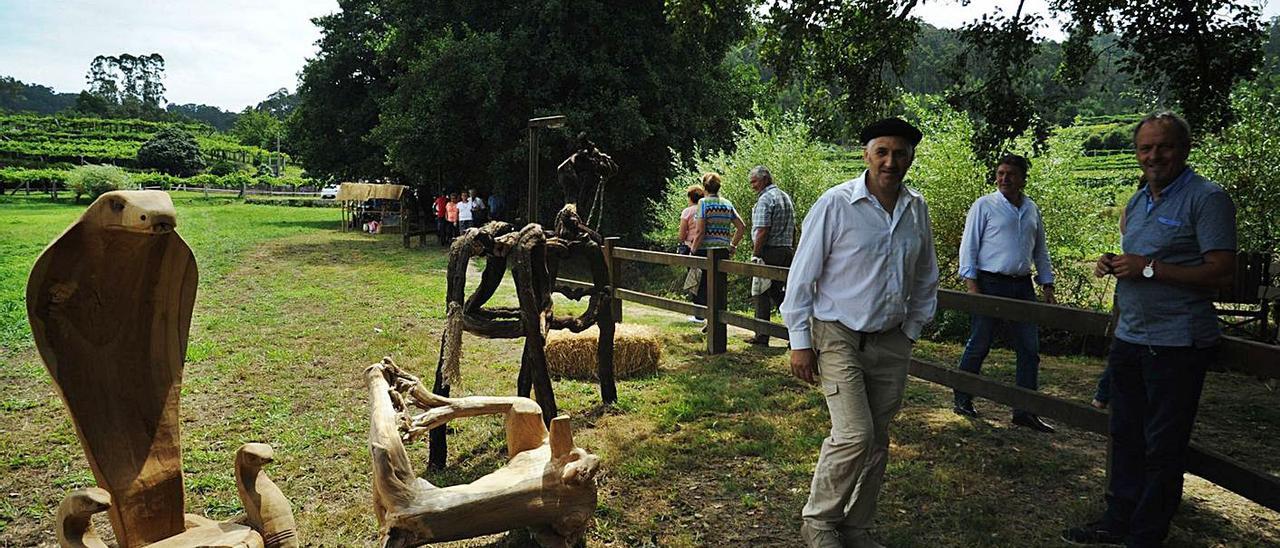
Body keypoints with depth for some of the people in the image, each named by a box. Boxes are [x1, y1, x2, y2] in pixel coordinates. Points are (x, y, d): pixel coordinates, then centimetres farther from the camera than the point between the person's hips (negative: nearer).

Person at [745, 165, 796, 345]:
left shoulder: (765, 199, -12)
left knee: (762, 293, 0)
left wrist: (755, 254, -15)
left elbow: (762, 231, -19)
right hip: (787, 251, 9)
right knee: (777, 291, 16)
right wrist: (792, 250, 22)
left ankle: (762, 336, 4)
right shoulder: (786, 197, 17)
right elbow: (793, 229, 19)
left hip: (769, 252, -8)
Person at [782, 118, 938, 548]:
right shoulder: (835, 204, -12)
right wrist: (800, 342, -10)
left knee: (877, 441, 11)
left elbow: (926, 277, 18)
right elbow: (802, 275, -9)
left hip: (891, 342, 6)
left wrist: (912, 330, 14)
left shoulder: (917, 209, 4)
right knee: (855, 435, -15)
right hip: (838, 337, -5)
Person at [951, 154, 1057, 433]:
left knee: (1029, 349, 4)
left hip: (1023, 286, 5)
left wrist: (1047, 286, 15)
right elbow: (969, 245, -5)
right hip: (990, 284, -5)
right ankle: (962, 400, 15)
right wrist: (972, 284, -13)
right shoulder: (984, 206, -2)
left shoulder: (1032, 209, 13)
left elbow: (1040, 250, 20)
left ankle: (1025, 411, 11)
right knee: (978, 346, 1)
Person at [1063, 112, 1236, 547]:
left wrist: (1149, 268, -21)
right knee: (1126, 437, 16)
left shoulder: (1207, 199, -11)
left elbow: (1221, 273, -18)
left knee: (1163, 448, 3)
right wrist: (1112, 265, 3)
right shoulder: (1137, 201, 13)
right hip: (1130, 338, 8)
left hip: (1177, 344, -8)